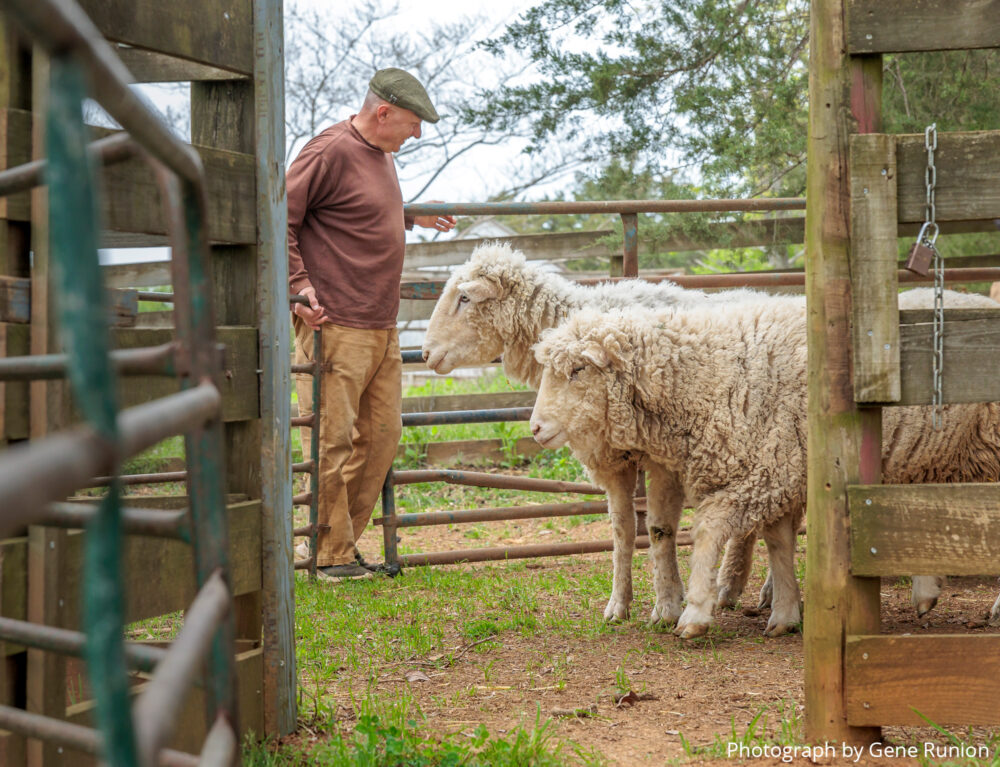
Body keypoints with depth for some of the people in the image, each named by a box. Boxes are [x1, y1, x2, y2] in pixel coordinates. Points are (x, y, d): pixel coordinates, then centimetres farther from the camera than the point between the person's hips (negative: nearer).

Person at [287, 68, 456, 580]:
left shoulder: (380, 155, 17)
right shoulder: (331, 152, -12)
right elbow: (279, 219, -13)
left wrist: (413, 217, 32)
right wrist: (299, 284, -18)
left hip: (382, 328, 9)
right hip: (335, 327, -9)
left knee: (381, 437, 11)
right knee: (333, 442, -4)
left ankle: (344, 542, 20)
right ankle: (331, 555, 3)